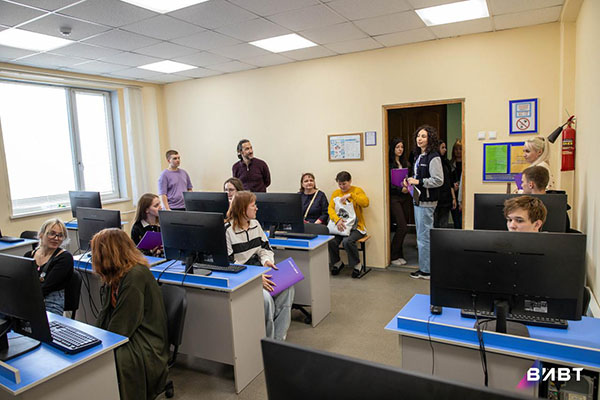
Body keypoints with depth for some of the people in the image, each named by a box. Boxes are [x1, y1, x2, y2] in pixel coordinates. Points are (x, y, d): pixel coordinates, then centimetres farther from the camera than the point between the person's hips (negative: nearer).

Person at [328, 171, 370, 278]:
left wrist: (350, 195, -24)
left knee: (347, 241, -32)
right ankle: (337, 263, 5)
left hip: (356, 226, -3)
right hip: (340, 225, 3)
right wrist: (337, 220, -19)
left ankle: (357, 265, -7)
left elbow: (366, 203, -16)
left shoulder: (357, 190, 2)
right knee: (331, 241, -24)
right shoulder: (335, 193, 12)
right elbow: (330, 209, 0)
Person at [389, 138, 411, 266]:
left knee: (402, 227, 8)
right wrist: (400, 189, -20)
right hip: (394, 197, -7)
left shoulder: (404, 162, 15)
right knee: (403, 227, -10)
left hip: (405, 197, 7)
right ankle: (393, 256, 3)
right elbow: (389, 183, -13)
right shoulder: (389, 163, -8)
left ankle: (399, 255, 18)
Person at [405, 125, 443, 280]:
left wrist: (418, 182, -19)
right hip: (418, 199, 10)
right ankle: (424, 268, 26)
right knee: (421, 235, 15)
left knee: (424, 236, -4)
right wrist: (411, 180, 9)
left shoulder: (433, 157, -14)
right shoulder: (419, 157, 15)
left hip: (427, 202, -10)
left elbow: (438, 180, -20)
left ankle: (425, 270, 6)